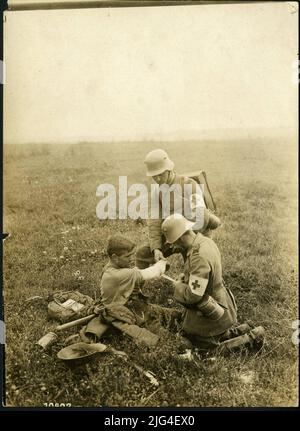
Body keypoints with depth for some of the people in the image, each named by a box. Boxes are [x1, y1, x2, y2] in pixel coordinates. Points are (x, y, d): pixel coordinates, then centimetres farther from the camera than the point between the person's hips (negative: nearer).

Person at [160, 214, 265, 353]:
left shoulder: (199, 256, -33)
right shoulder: (206, 241, -4)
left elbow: (193, 296, -31)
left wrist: (178, 286, -12)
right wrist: (187, 275, 4)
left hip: (209, 313, -9)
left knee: (208, 346, 11)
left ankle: (251, 338, 10)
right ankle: (239, 331, 20)